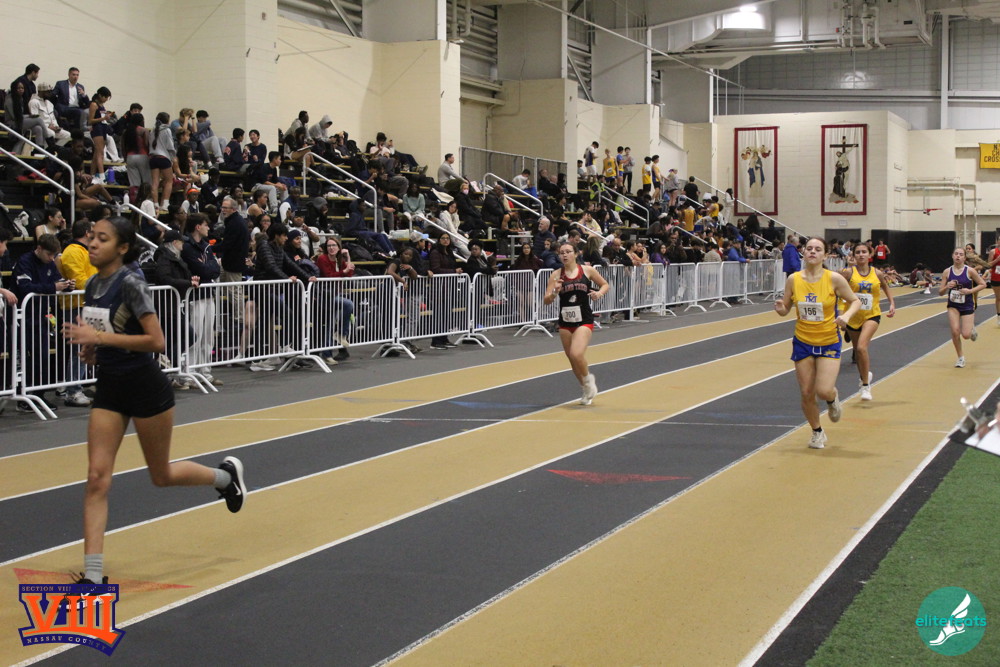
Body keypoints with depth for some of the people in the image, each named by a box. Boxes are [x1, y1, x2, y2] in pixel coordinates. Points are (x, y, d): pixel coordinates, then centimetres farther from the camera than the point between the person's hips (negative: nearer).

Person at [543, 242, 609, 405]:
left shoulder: (587, 270, -3)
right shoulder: (556, 275, -1)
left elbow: (605, 285, 10)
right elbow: (547, 301, -3)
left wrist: (599, 293, -10)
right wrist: (555, 292, -23)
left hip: (584, 321, -3)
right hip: (565, 322, 3)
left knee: (576, 354, -23)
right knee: (572, 359, 12)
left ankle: (588, 379, 8)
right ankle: (587, 389, 34)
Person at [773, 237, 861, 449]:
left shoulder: (834, 279, -12)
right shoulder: (793, 280, -5)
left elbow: (855, 301, -1)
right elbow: (785, 309, 4)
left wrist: (846, 315, -21)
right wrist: (780, 309, -19)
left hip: (829, 342, -2)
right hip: (803, 342, 2)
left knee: (824, 391, -16)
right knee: (807, 394, 4)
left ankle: (833, 399, 24)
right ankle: (817, 432, 30)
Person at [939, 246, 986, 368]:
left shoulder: (970, 271, -10)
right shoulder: (947, 272, -4)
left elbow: (983, 284, -2)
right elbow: (940, 292, -1)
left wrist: (970, 291, -16)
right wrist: (947, 287, -22)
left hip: (967, 306, -1)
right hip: (953, 306, 1)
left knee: (966, 335, -8)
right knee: (955, 331, -12)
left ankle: (972, 328, 31)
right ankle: (961, 358, 9)